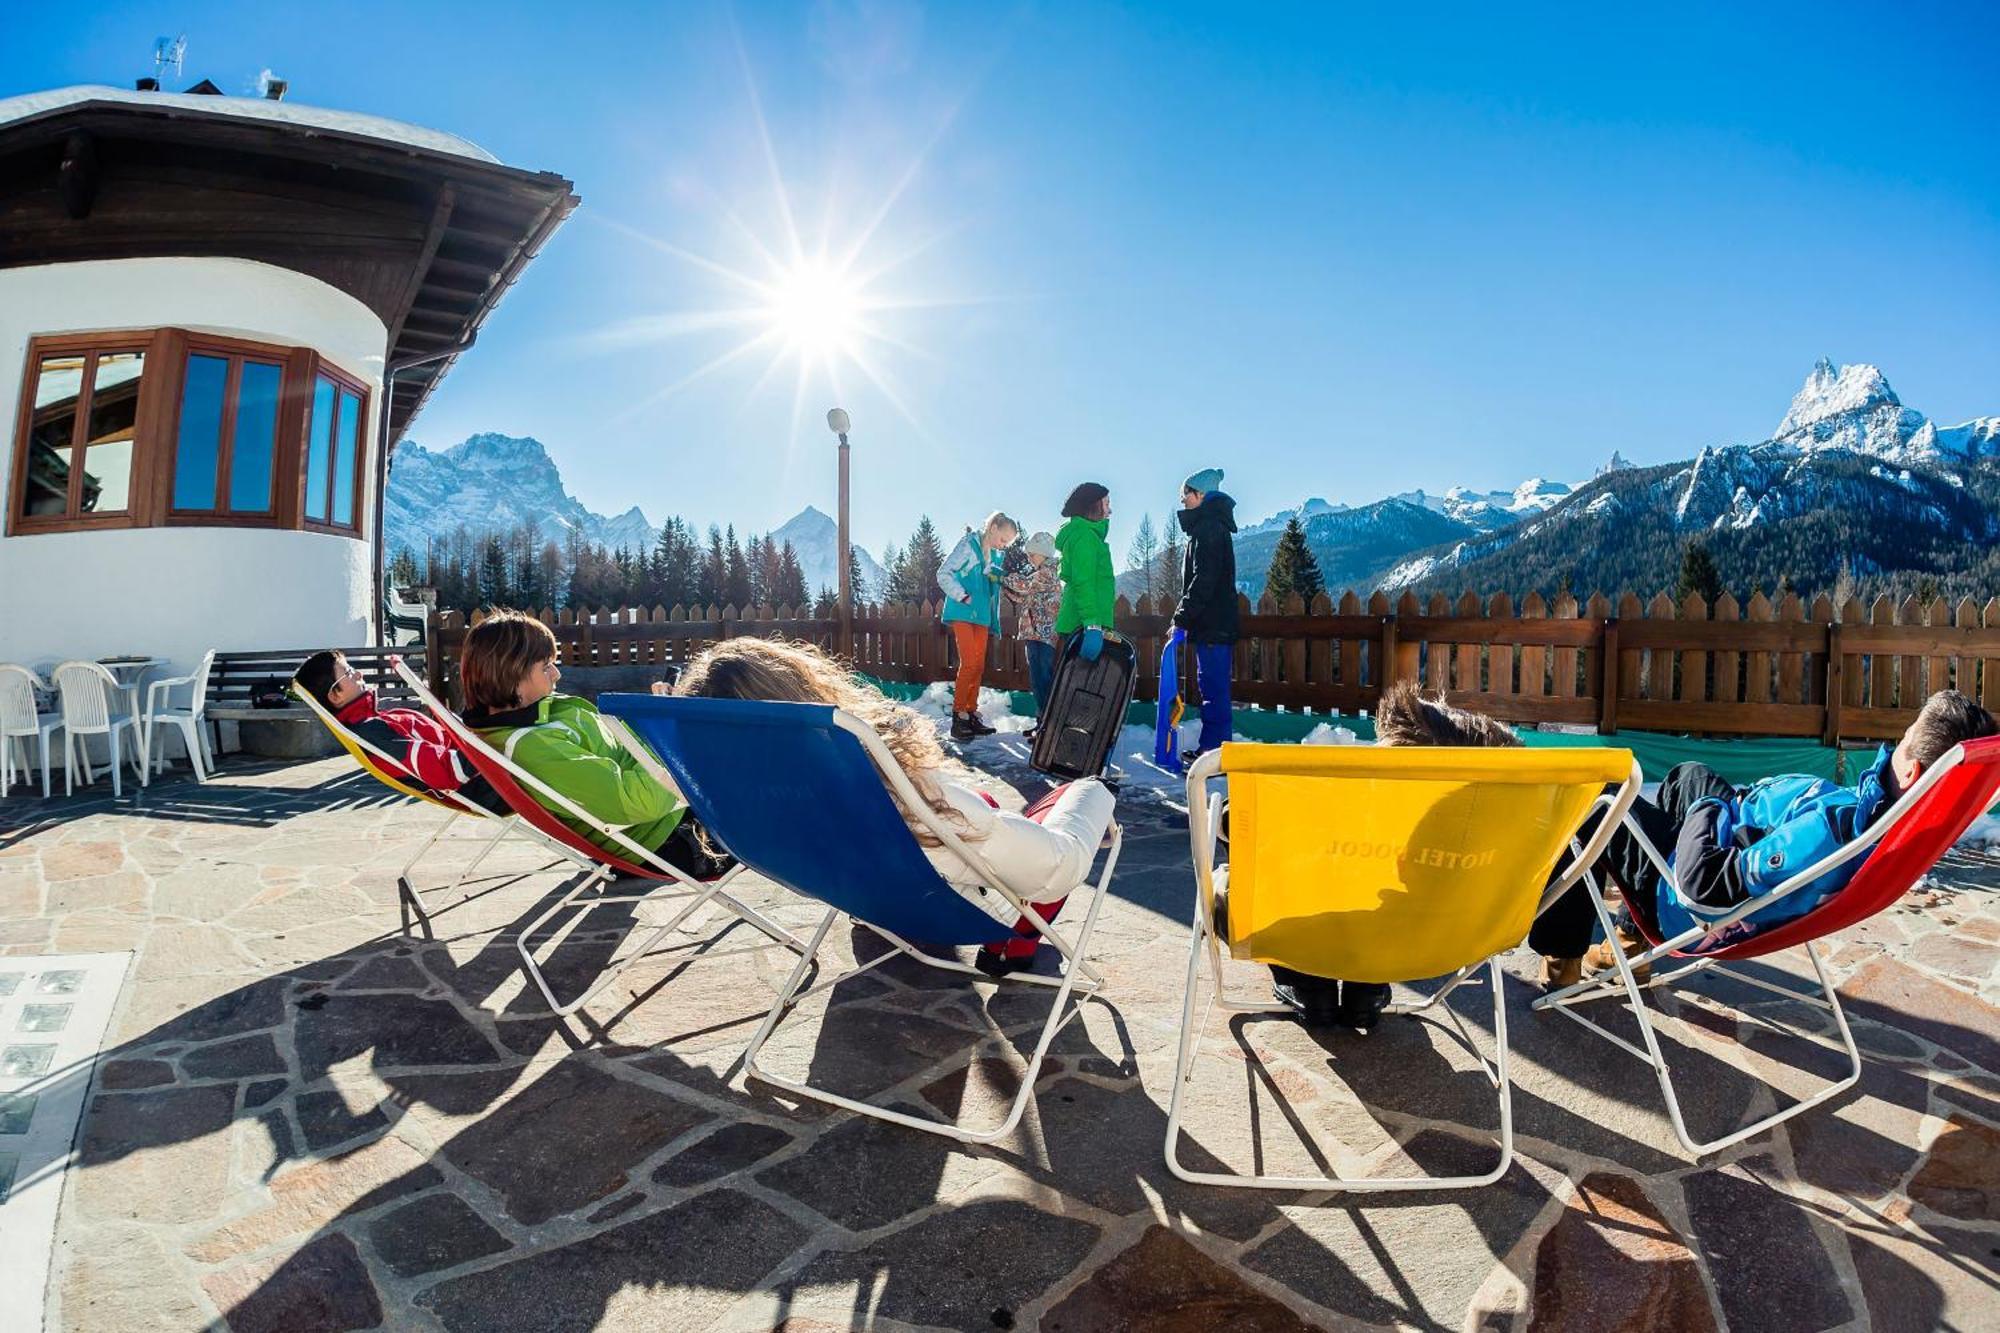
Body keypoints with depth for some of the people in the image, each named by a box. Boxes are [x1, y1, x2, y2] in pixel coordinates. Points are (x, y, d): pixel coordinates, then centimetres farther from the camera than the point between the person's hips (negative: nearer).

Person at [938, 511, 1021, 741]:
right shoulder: (969, 545, -6)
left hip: (982, 616, 7)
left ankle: (971, 714, 15)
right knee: (969, 664, -13)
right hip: (962, 613, -7)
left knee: (979, 666, 7)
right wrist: (963, 597, -15)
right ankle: (958, 718, -9)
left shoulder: (997, 556, 14)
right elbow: (944, 573, -10)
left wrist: (994, 623, 13)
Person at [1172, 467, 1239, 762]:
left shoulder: (1209, 529, -12)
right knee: (1212, 686, 13)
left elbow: (1203, 581, -20)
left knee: (1213, 688, -8)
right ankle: (1211, 749, 20)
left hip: (1213, 626, -11)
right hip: (1214, 624, 11)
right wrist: (1185, 616, 21)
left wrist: (1182, 617, -16)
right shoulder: (1211, 526, 20)